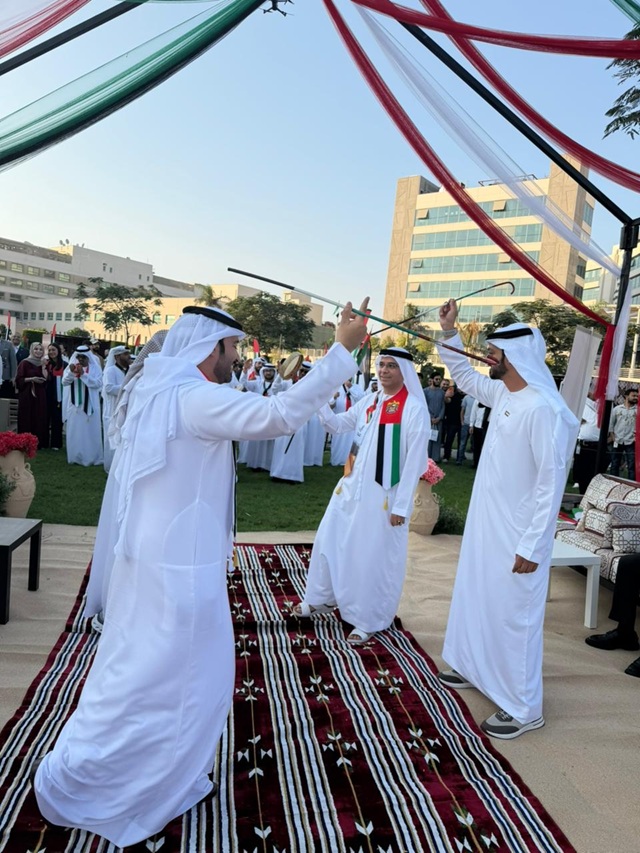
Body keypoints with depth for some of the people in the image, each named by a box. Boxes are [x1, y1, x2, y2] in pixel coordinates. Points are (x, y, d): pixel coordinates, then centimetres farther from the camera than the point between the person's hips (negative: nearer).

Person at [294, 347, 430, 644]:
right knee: (329, 541, 16)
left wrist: (402, 505, -15)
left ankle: (368, 620, 25)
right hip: (352, 486, 7)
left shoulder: (414, 409, -13)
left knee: (373, 557, 5)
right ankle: (323, 597, 38)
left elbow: (415, 461, -14)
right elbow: (338, 425, 14)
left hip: (383, 494, -7)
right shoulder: (369, 401, 6)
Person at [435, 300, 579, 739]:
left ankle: (525, 708, 21)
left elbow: (552, 480, -24)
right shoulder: (502, 393, 3)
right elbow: (464, 376, 23)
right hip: (487, 524, 9)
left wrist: (533, 545, -23)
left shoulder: (544, 408, -24)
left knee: (514, 613, 3)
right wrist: (450, 332, 13)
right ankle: (476, 667, 43)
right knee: (477, 597, 22)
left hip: (518, 534, -9)